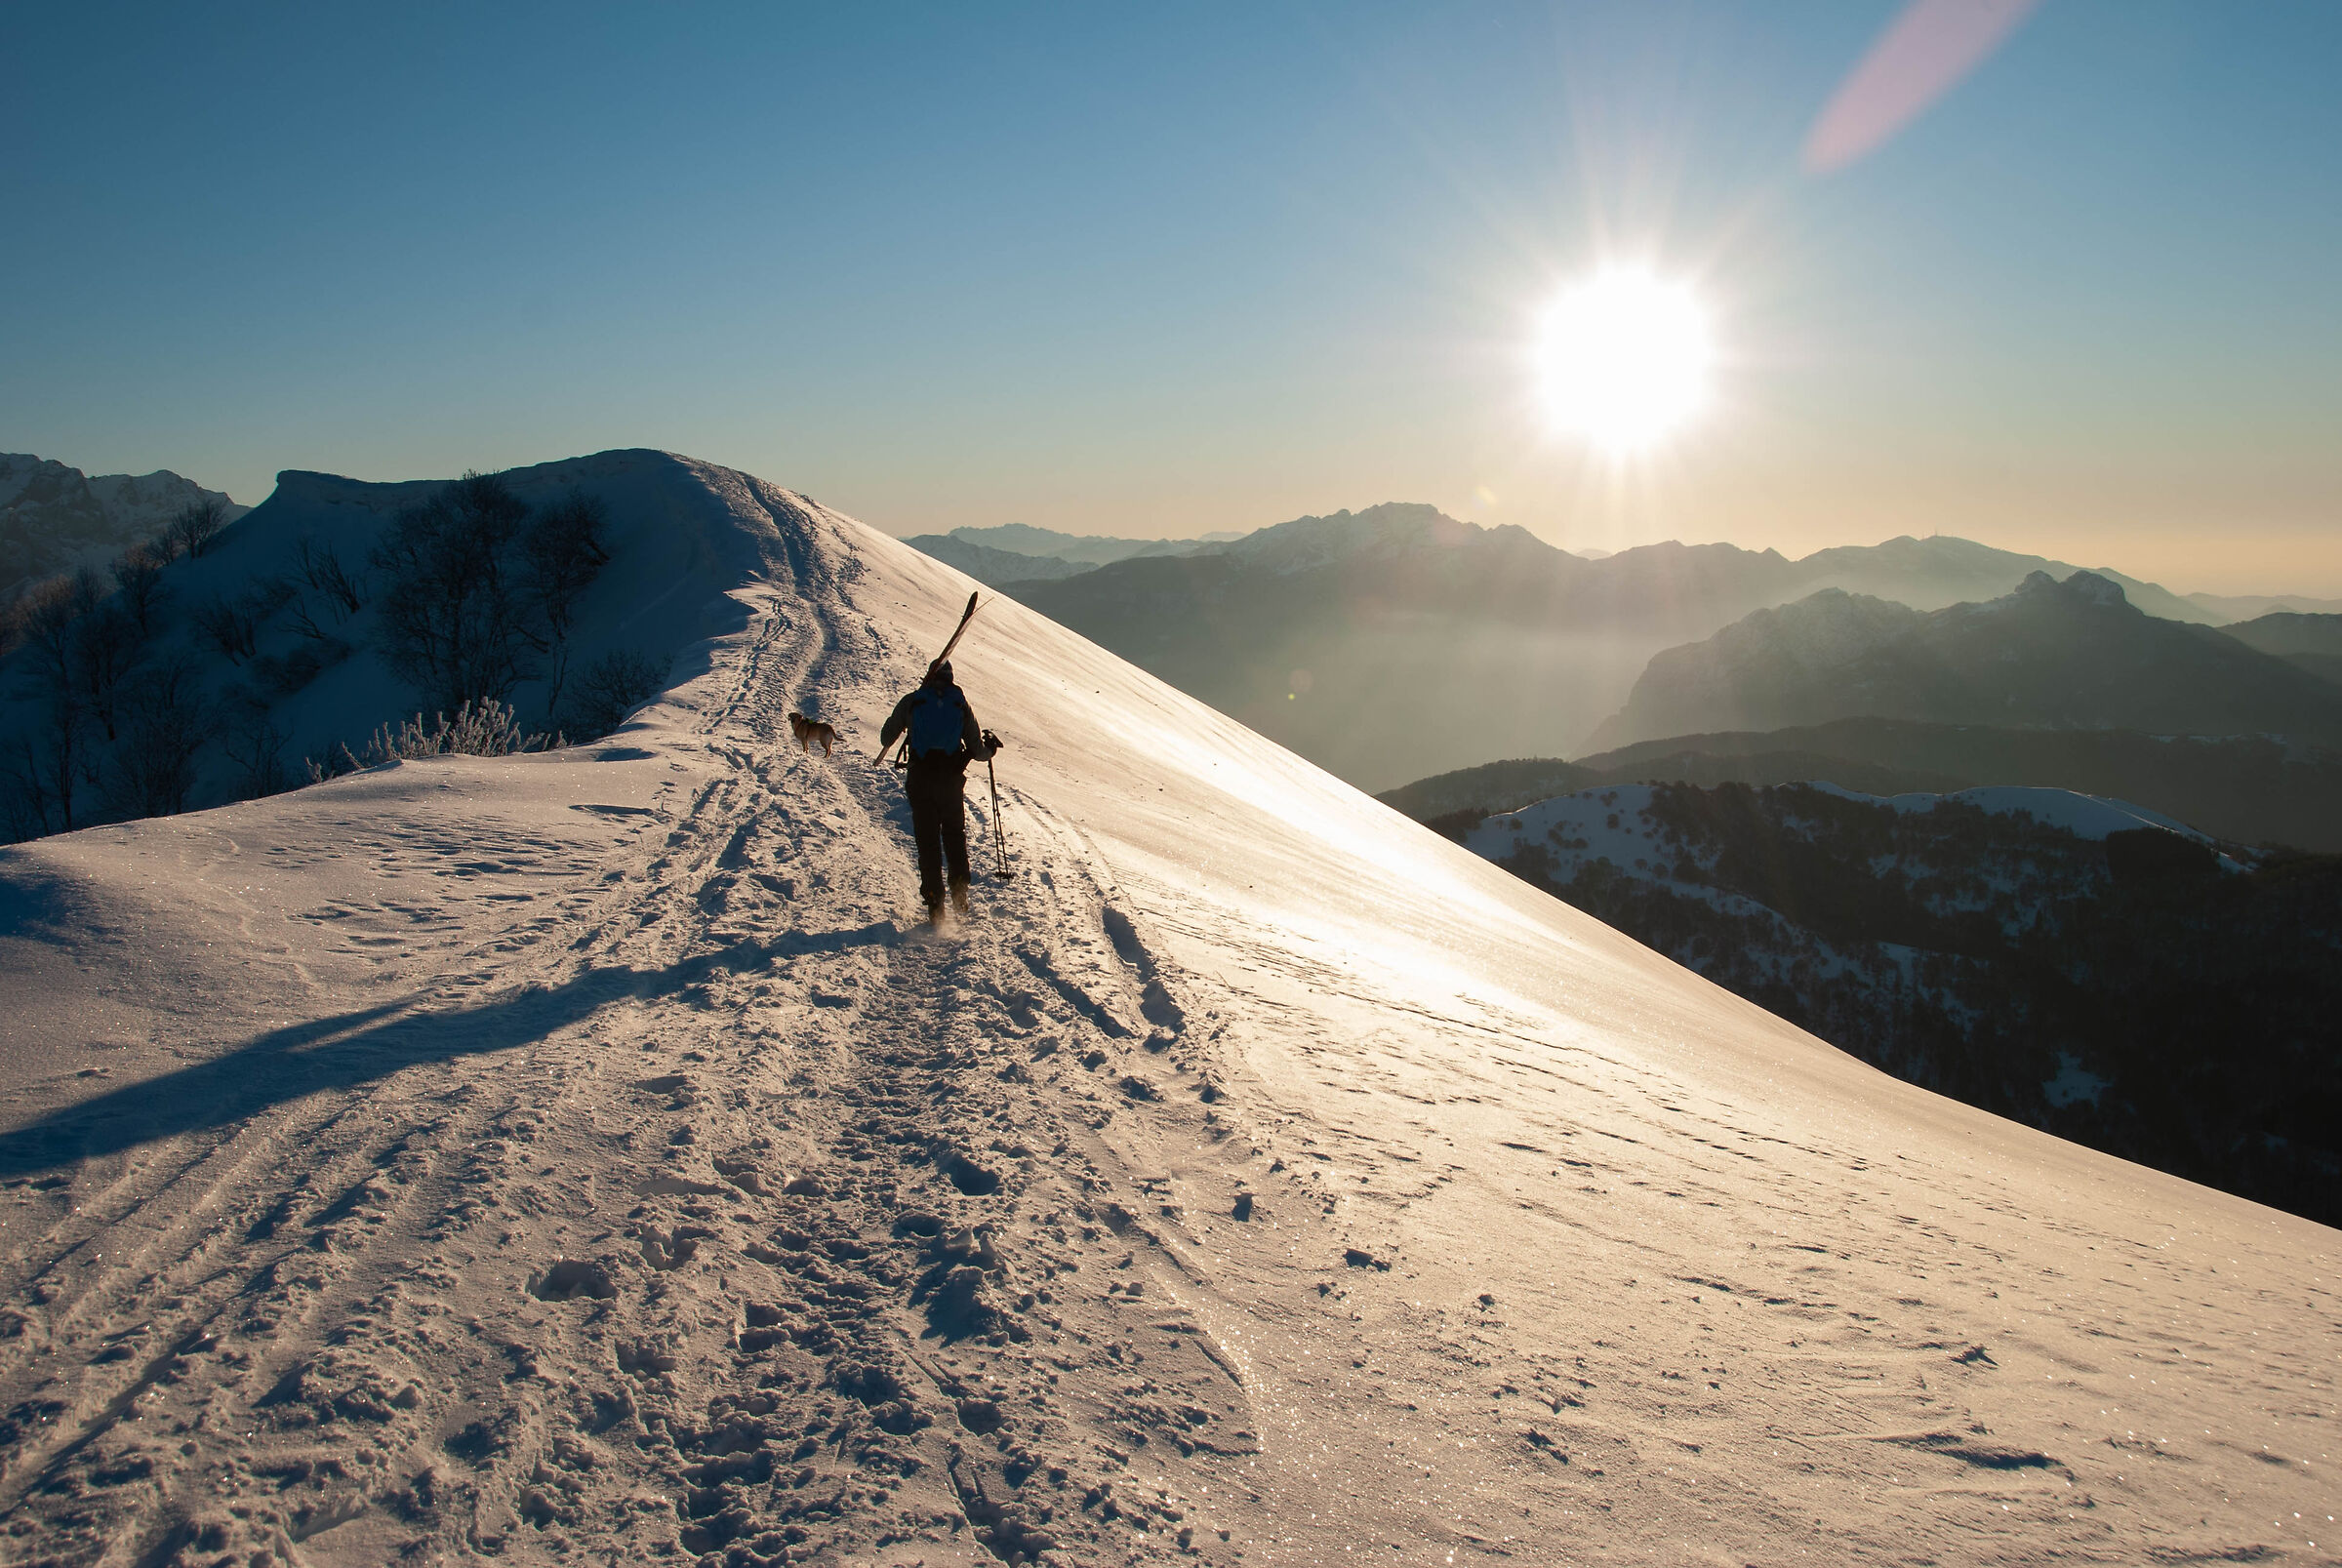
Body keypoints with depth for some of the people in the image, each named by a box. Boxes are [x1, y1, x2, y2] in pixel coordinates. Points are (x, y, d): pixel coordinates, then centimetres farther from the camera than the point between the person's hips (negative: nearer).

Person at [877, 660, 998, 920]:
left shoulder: (912, 701, 3)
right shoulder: (961, 704, 5)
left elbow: (886, 738, 10)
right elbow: (978, 752, 5)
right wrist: (989, 748, 28)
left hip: (920, 779, -1)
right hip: (951, 780, 1)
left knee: (927, 840, 5)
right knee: (955, 835, 18)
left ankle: (934, 901, -2)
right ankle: (959, 891, 7)